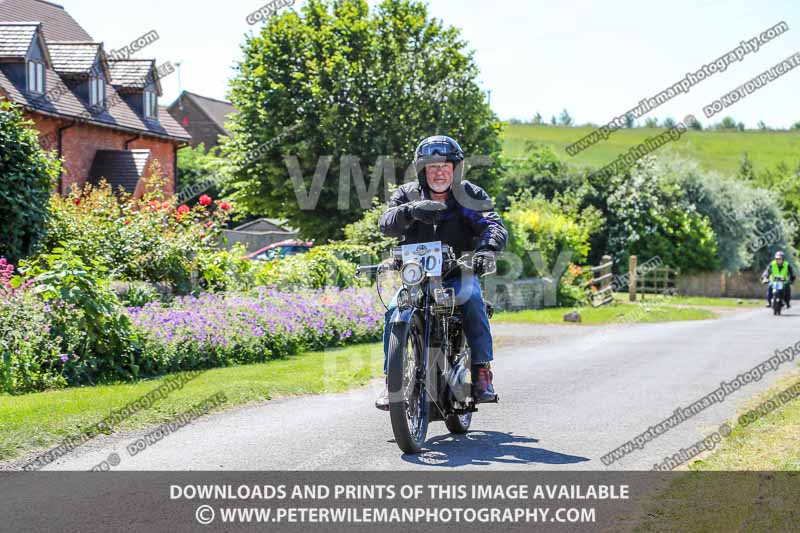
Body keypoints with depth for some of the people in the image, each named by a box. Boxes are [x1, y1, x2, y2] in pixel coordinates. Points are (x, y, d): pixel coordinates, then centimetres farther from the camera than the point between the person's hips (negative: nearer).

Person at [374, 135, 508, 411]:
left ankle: (482, 373, -29)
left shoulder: (470, 196, -1)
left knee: (472, 301, -32)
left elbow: (494, 226, -16)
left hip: (459, 272, -1)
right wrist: (410, 211, -39)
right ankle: (391, 380, -13)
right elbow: (387, 223, -16)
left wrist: (487, 249, -40)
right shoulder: (408, 195, 2)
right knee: (395, 312, -23)